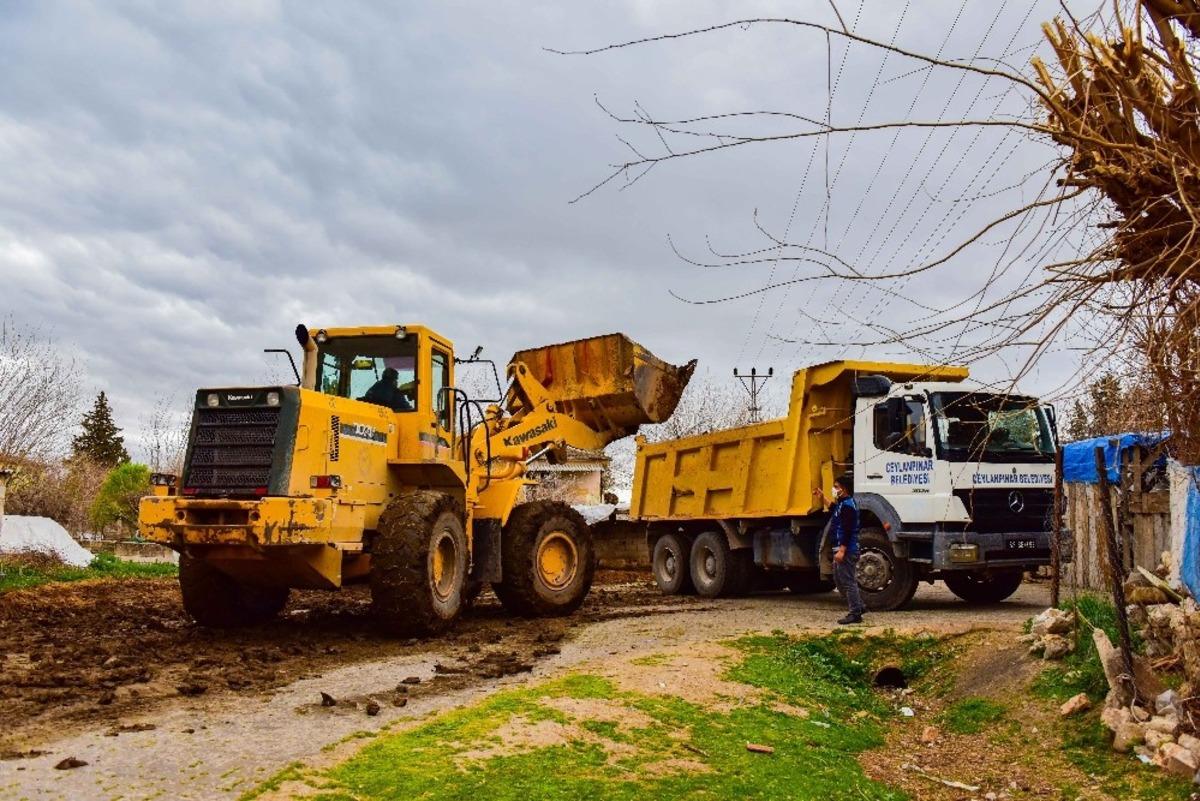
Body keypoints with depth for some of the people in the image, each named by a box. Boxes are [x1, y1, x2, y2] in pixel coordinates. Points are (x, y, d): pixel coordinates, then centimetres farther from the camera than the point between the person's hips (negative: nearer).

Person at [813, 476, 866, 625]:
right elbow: (833, 508, 41)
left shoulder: (847, 505, -17)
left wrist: (842, 550, -27)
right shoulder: (842, 503, 15)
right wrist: (822, 498, 34)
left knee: (848, 581, -6)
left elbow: (847, 530, -24)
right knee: (839, 580, 17)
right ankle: (858, 606, 24)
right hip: (841, 549, 11)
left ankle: (855, 614, -1)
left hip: (847, 550, -11)